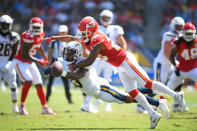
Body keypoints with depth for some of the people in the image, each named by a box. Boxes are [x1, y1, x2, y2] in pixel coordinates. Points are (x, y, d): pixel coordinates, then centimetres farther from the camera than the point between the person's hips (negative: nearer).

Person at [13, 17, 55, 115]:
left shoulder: (41, 35, -1)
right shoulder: (28, 37, -26)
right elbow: (24, 55, -27)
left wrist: (45, 58, 26)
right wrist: (38, 61, -32)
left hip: (30, 62, 8)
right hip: (21, 62, -8)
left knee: (39, 84, 9)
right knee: (28, 81, -24)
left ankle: (45, 108, 19)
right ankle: (22, 106, -10)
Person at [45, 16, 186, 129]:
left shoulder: (98, 40, -25)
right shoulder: (88, 39, 4)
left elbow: (90, 61, -26)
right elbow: (71, 38, 17)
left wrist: (75, 65, -13)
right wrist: (53, 38, 13)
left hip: (126, 60, -9)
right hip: (121, 67, 9)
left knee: (147, 83, -11)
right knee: (132, 92, 4)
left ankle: (176, 95, -3)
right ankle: (153, 114, 5)